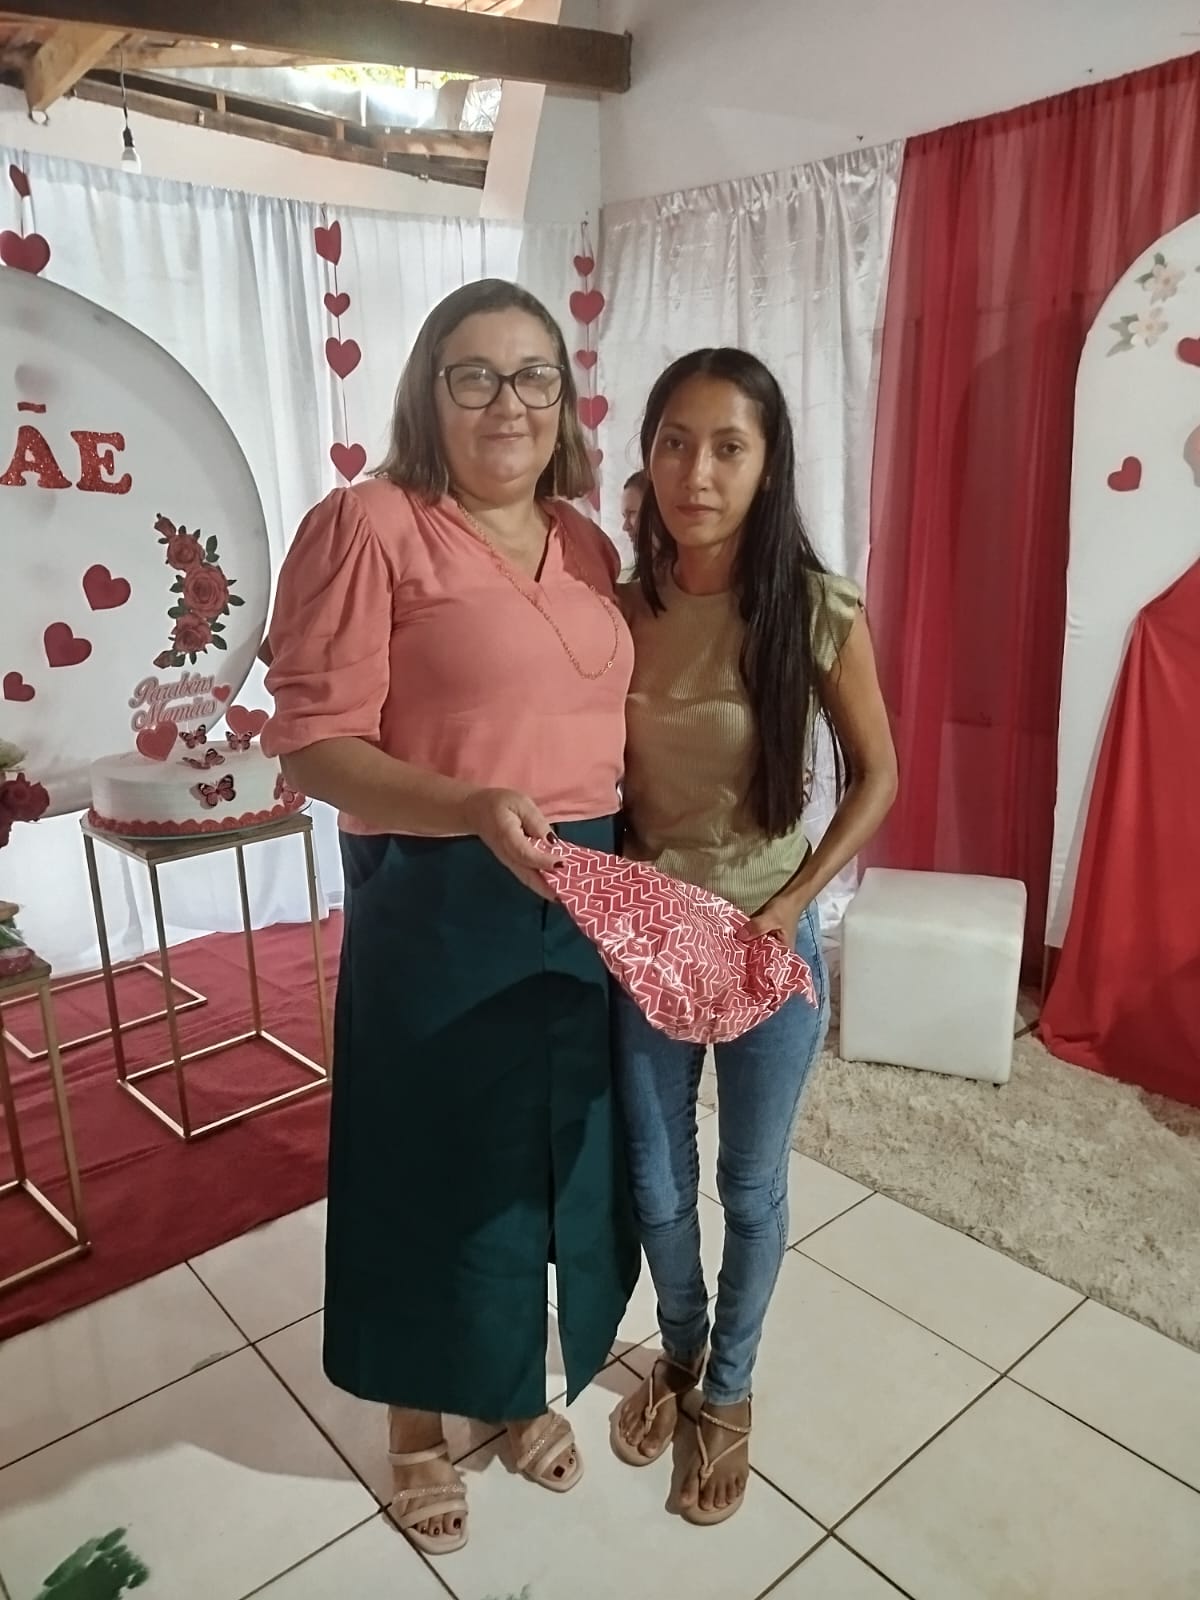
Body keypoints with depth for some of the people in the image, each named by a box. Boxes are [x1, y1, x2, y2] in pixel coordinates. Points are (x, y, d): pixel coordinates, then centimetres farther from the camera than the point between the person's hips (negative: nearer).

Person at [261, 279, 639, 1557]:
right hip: (438, 912, -6)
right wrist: (475, 810, -29)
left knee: (557, 1159, 20)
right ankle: (419, 1423, 42)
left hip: (585, 904, 6)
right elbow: (312, 743, -15)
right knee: (436, 1169, 13)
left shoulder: (586, 545, 9)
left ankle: (522, 1388, 48)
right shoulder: (368, 524, -11)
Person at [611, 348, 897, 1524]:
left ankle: (731, 1391, 45)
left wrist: (789, 907, -12)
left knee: (750, 1189, 17)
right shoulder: (618, 609, -7)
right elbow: (597, 778, 5)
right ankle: (679, 1349, 50)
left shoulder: (821, 613, -15)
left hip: (769, 944, -2)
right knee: (654, 1186, 19)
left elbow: (875, 777, -4)